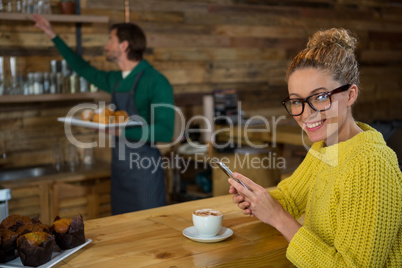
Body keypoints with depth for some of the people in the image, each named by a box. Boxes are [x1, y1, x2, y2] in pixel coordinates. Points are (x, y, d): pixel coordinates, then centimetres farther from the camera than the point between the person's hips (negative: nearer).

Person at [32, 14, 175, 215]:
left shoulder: (156, 82, -14)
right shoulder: (116, 79, 10)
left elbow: (165, 132, -19)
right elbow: (86, 70, 27)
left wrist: (122, 132, -28)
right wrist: (53, 36, 31)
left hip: (144, 170, -7)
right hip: (119, 168, 7)